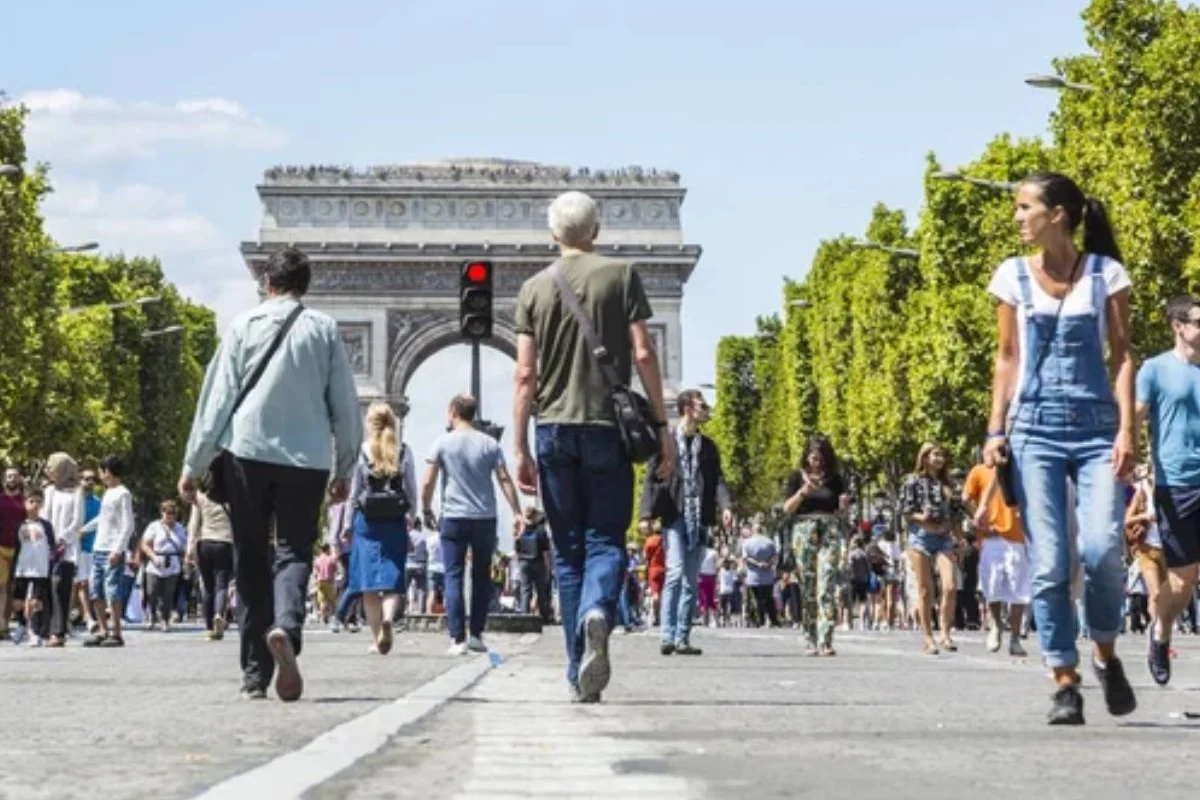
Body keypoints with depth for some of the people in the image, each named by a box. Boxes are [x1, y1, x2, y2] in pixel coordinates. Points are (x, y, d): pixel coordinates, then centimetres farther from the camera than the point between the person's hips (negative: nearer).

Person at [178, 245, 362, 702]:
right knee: (294, 552, 3)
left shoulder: (244, 326, 4)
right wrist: (344, 469, 17)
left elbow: (217, 398, 2)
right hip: (307, 459, 0)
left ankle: (255, 675, 10)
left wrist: (194, 465, 6)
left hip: (246, 454, 0)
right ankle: (285, 627, -29)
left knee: (251, 561, 9)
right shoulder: (323, 330, 6)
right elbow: (346, 406, 7)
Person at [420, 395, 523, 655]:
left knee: (453, 577, 0)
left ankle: (458, 639, -9)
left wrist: (427, 510, 9)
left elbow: (428, 482, -4)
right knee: (482, 577, 14)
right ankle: (476, 635, 13)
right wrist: (517, 512, -3)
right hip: (485, 518, 2)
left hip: (454, 519, -2)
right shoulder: (490, 444, 4)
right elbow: (505, 480, -3)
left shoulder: (443, 443, -1)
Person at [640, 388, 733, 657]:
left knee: (691, 581, 4)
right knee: (676, 572, -15)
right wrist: (647, 514, -8)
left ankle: (683, 638, 7)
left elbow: (717, 479, 9)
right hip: (674, 517, -4)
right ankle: (667, 635, -13)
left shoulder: (708, 446, 16)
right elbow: (652, 478, 1)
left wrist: (725, 506, -9)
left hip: (699, 519, 4)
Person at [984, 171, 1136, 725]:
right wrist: (996, 430, 4)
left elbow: (1121, 355, 1)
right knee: (1048, 565, -4)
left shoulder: (1106, 274, 2)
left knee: (1102, 549, -17)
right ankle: (1065, 684, 3)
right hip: (1035, 431, 2)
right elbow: (1006, 358, 11)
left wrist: (1127, 429, -8)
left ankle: (1105, 655, 9)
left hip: (1096, 429, -1)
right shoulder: (1013, 276, 7)